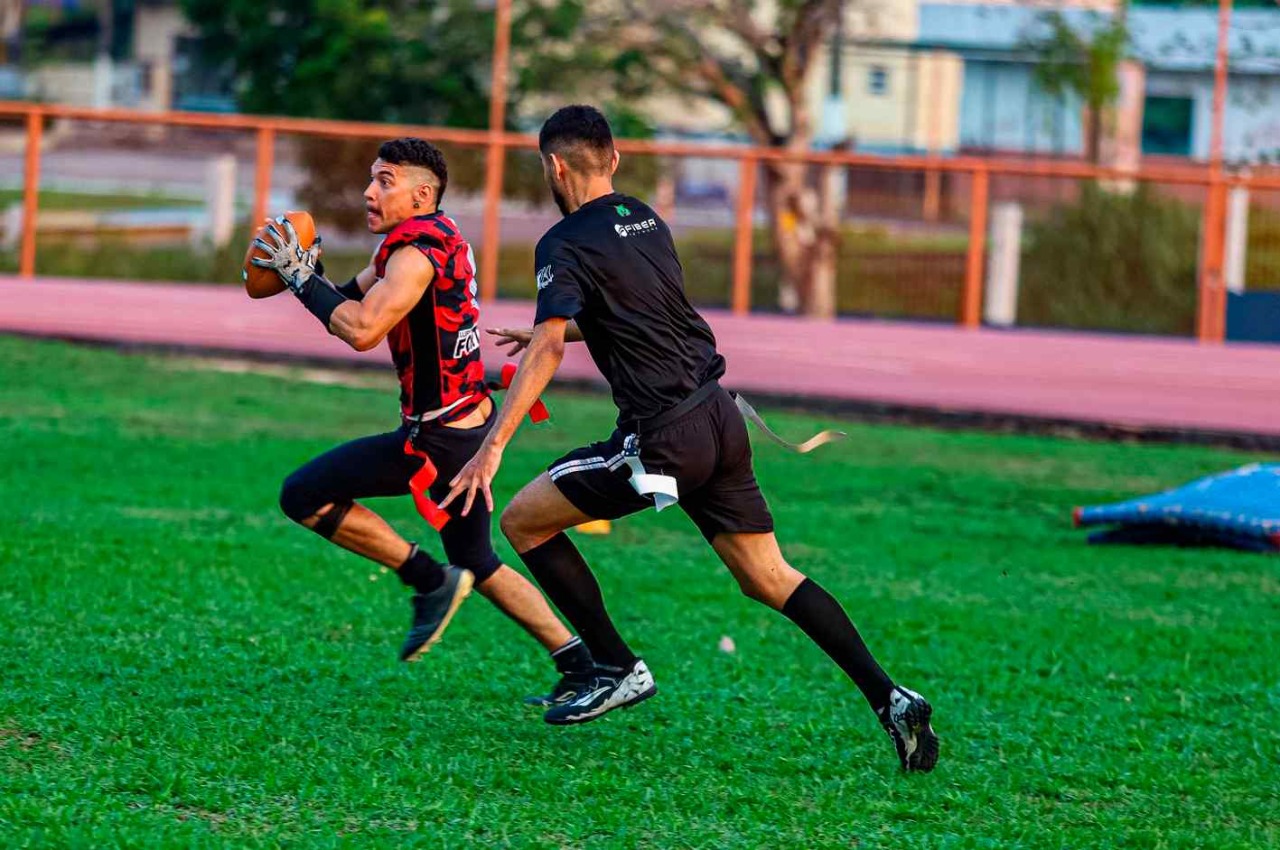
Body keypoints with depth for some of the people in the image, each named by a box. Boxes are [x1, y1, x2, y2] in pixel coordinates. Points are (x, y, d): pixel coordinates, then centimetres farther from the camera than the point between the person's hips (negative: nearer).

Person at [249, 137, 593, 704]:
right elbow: (352, 301, 18)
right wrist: (310, 272, 0)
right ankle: (578, 662, 21)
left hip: (438, 437, -10)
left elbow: (361, 330, -31)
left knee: (303, 496, -6)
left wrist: (302, 278, -21)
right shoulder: (432, 235, 12)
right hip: (472, 424, 10)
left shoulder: (418, 253, -19)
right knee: (477, 562, 23)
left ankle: (429, 581, -2)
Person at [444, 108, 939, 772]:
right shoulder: (645, 219, 16)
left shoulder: (566, 244, -8)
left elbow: (548, 348, -22)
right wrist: (548, 332, 44)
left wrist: (493, 446, -28)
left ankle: (617, 669, 6)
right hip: (720, 419, 8)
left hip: (663, 438, -8)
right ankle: (889, 698, 0)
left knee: (523, 520, 6)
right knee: (768, 578, 11)